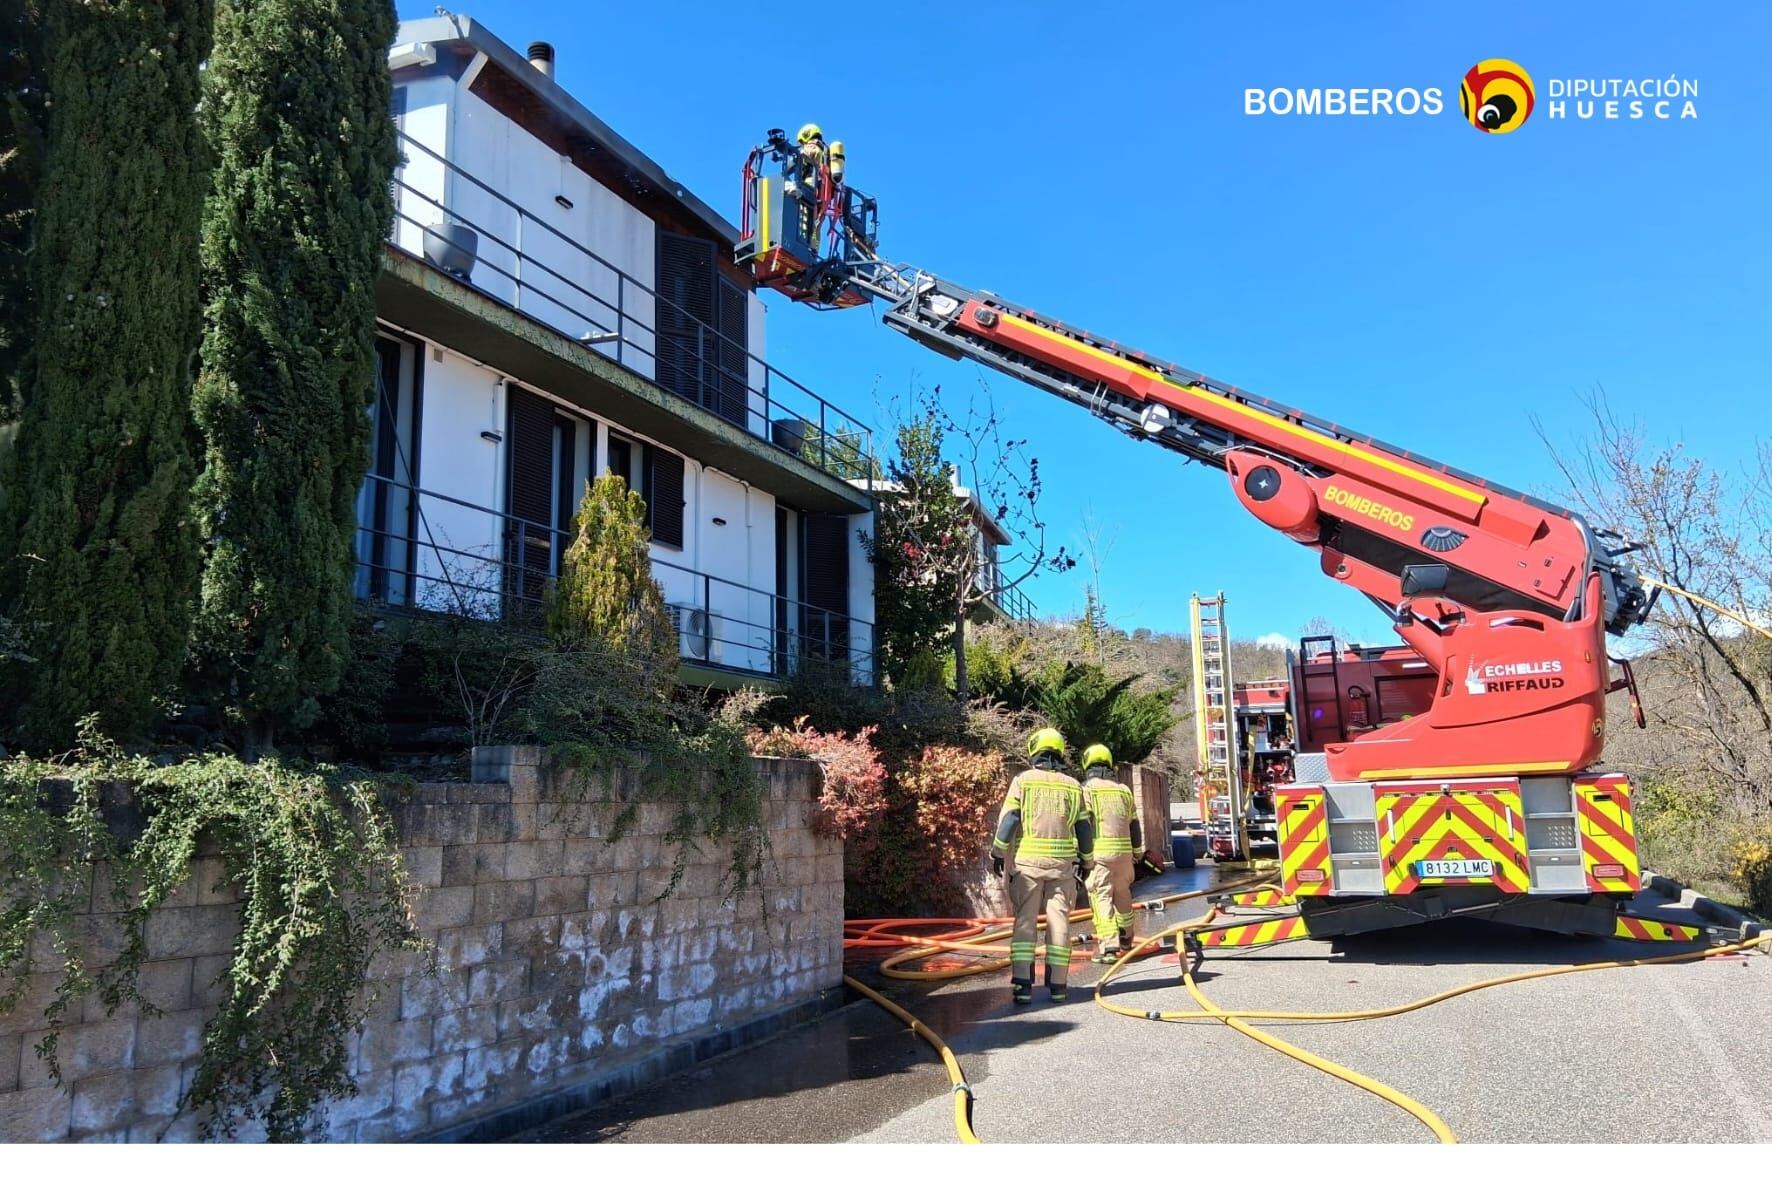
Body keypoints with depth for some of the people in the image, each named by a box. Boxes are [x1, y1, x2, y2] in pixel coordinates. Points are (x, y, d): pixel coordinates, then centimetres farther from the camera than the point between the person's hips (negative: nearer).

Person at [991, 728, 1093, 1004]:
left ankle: (1022, 983, -4)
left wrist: (998, 854, 2)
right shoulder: (1073, 786, 7)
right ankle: (1057, 984, 10)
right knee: (1058, 921, 8)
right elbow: (1084, 829, 9)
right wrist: (1087, 857, 23)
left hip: (1027, 860, -1)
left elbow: (1007, 820, -6)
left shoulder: (1022, 781, -1)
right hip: (1062, 862, 2)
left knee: (1025, 922, 3)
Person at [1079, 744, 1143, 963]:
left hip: (1099, 851, -5)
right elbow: (1134, 824, 18)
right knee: (1122, 893, 20)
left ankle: (1108, 946, -14)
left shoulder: (1087, 789, -1)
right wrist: (1137, 853, 27)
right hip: (1124, 851, 5)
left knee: (1101, 897, -5)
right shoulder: (1124, 790, 14)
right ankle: (1125, 938, 36)